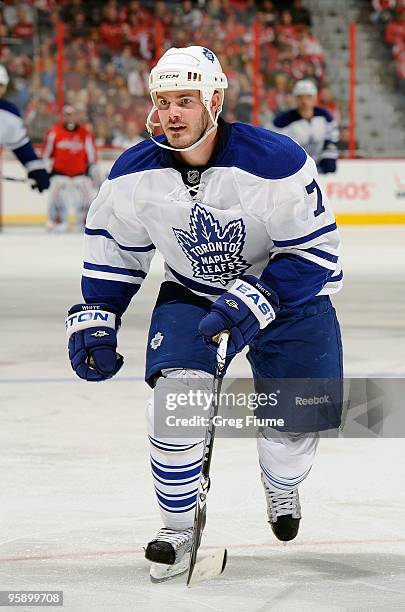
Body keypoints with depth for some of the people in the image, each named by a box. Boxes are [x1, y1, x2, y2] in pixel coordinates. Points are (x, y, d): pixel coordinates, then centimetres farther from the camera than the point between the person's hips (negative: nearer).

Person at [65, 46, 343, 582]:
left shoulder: (276, 162, -28)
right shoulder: (136, 173, -16)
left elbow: (315, 252, -23)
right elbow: (112, 246, 2)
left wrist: (255, 300, -34)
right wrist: (94, 320, -4)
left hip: (286, 292, -2)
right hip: (190, 292, 2)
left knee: (296, 419, -2)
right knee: (176, 394, -22)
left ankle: (281, 486, 38)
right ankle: (180, 529, -3)